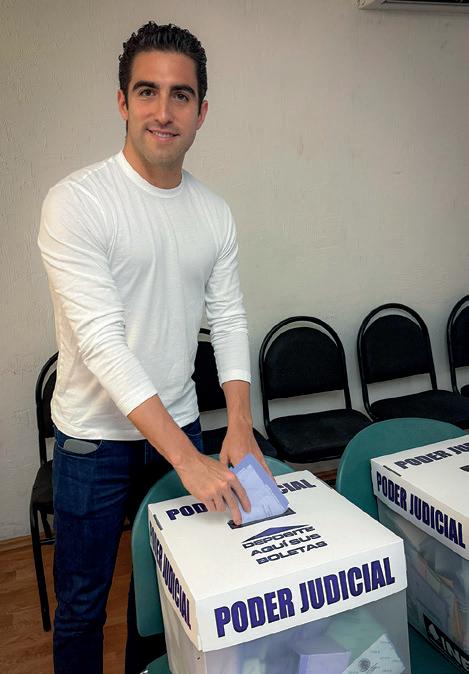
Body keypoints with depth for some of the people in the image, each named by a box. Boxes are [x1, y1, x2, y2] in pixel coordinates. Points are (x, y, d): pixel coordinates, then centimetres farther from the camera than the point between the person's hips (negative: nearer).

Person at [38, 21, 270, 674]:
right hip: (95, 439, -4)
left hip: (180, 426, 5)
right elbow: (101, 340, -24)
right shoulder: (76, 201, -17)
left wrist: (240, 423, -12)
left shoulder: (215, 212, 1)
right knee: (81, 605, 13)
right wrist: (187, 458, -29)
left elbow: (229, 319, 2)